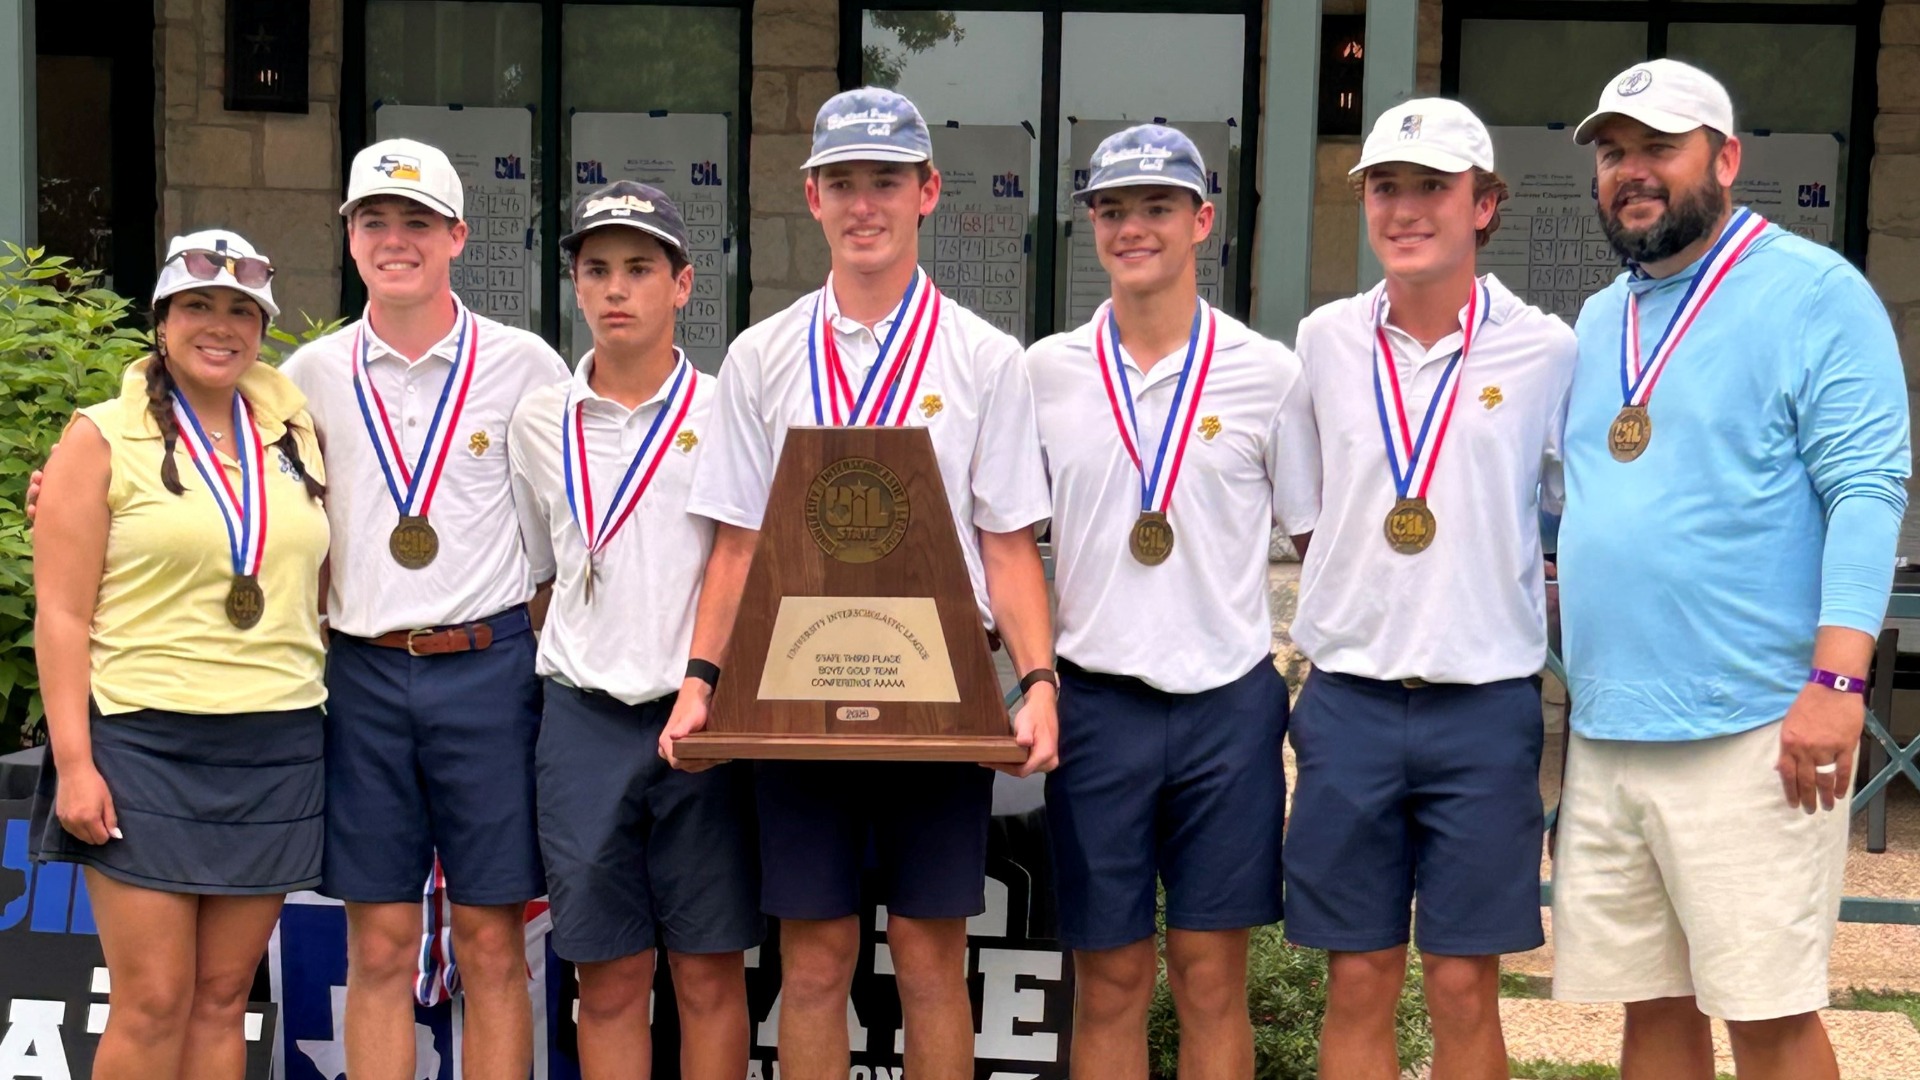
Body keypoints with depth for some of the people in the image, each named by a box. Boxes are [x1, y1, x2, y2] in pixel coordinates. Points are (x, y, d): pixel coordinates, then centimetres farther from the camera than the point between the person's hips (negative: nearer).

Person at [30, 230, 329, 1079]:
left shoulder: (296, 437, 11)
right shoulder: (103, 439, 0)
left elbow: (325, 581, 17)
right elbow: (61, 614, -5)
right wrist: (73, 761, -12)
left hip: (277, 752, 4)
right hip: (144, 746, -4)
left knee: (223, 997, 9)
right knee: (153, 1004, -3)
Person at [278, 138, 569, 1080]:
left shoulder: (525, 366, 1)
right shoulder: (313, 374, 7)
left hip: (488, 669, -2)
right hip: (363, 674, 2)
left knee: (492, 943, 3)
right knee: (378, 948, 7)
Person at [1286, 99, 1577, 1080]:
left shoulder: (1546, 352, -2)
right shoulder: (1324, 342, 4)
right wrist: (1333, 617, 10)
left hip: (1485, 703, -1)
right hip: (1349, 697, 2)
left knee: (1464, 990, 5)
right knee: (1357, 983, 8)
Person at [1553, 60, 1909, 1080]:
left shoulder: (1814, 292, -5)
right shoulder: (1598, 322, 17)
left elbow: (1866, 491, -12)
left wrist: (1837, 680, -20)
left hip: (1752, 730, -6)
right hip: (1605, 730, 6)